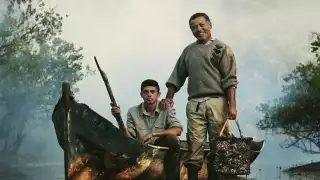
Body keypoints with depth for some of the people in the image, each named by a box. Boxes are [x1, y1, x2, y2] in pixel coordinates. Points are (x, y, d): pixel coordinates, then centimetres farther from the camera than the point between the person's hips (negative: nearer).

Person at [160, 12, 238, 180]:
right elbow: (177, 76, 19)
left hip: (216, 101, -3)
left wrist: (232, 105, -12)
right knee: (194, 144, -3)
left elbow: (230, 79, -2)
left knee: (218, 145, -1)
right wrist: (169, 97, 6)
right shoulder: (188, 50, 19)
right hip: (194, 103, 3)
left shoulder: (221, 48, 6)